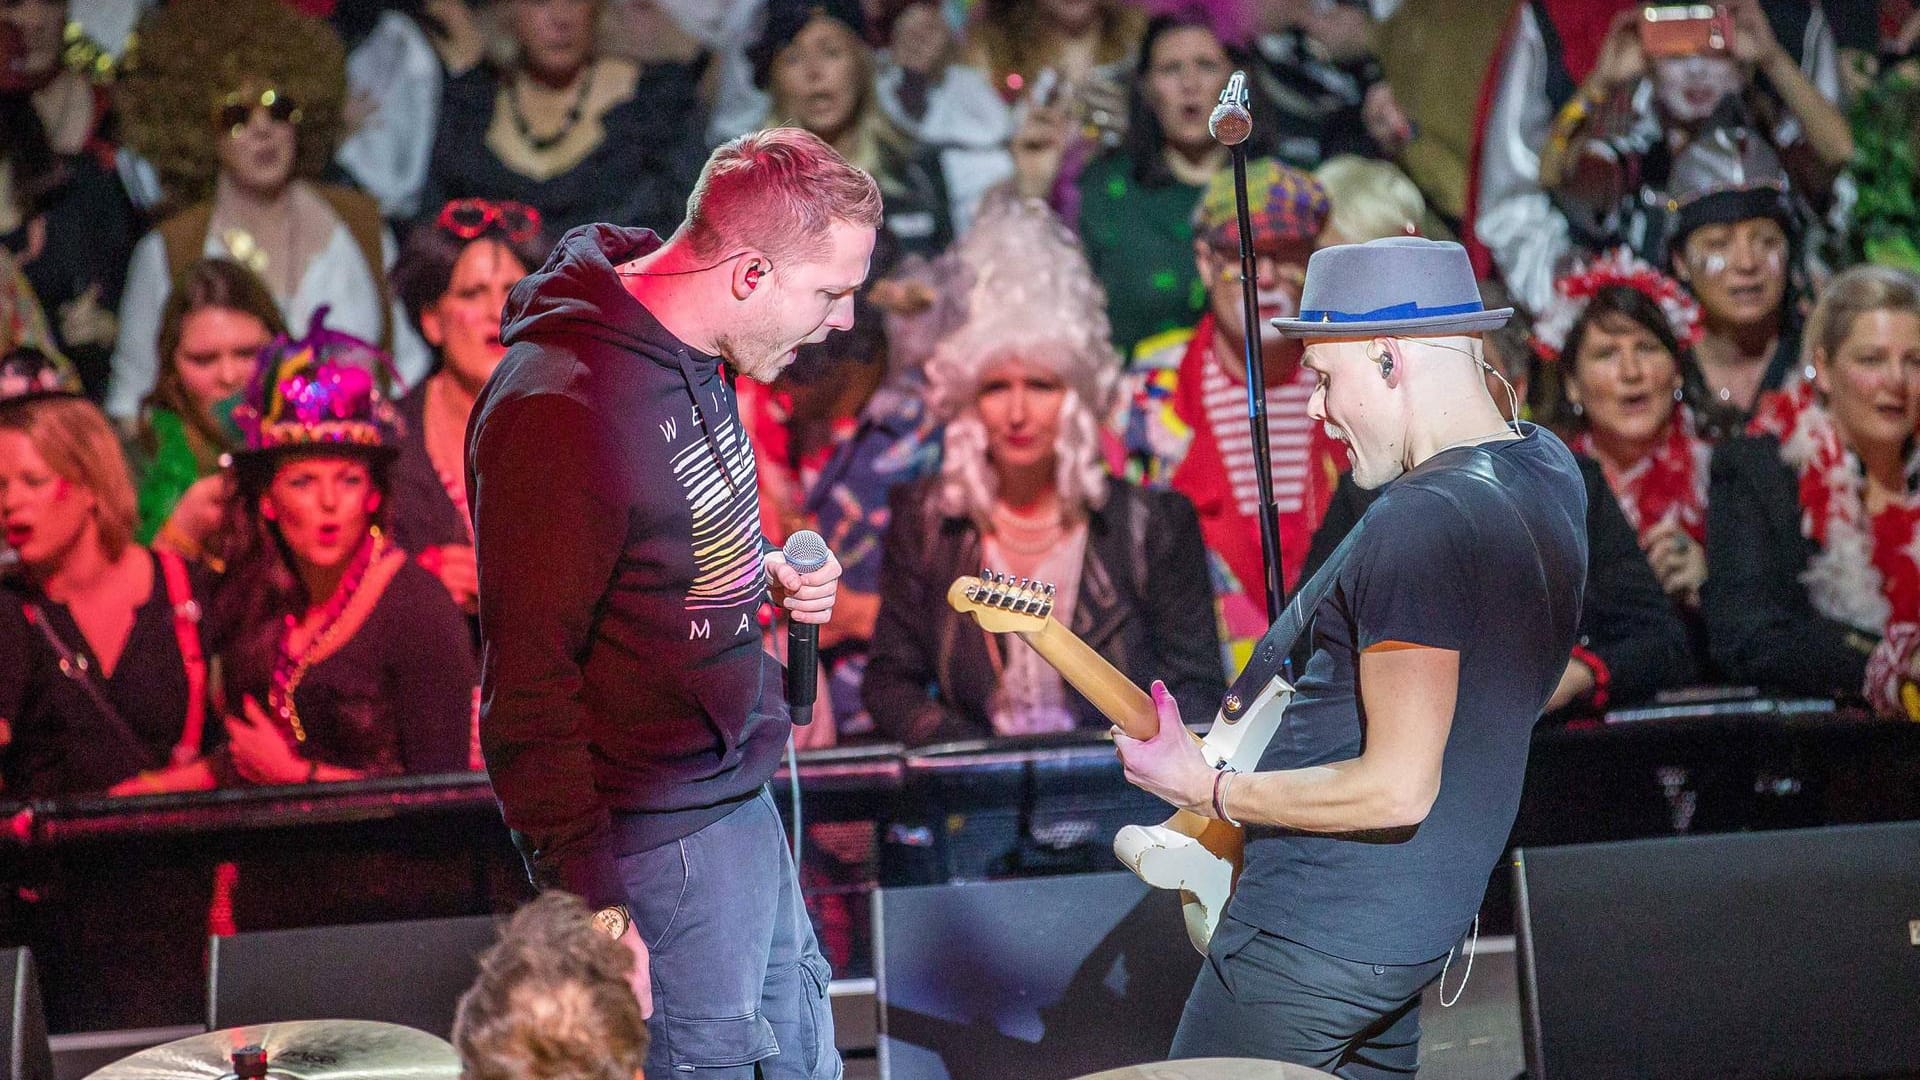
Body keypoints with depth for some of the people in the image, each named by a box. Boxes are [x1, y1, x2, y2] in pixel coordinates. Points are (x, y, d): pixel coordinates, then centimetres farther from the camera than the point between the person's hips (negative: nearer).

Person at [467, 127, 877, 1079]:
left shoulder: (692, 356, 6)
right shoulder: (565, 409, -25)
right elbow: (528, 685, -24)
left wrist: (758, 580, 4)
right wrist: (594, 909, -23)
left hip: (734, 790, 10)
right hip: (659, 840, -10)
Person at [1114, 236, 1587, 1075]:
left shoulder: (1418, 523, -25)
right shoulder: (1548, 467, 4)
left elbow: (1398, 788, -27)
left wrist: (1211, 792, -15)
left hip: (1313, 936, -10)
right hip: (1418, 929, 10)